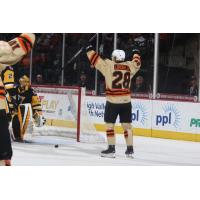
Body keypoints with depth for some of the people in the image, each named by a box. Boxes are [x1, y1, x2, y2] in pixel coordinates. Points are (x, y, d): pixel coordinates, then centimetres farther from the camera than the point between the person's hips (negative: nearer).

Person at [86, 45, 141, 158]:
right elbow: (137, 63, 27)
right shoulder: (129, 66, 6)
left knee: (109, 124, 4)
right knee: (127, 125, 11)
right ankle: (130, 150, 12)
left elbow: (96, 60, 0)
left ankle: (111, 149, 0)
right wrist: (136, 54, 47)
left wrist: (89, 50, 17)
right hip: (126, 101, 4)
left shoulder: (109, 65, -5)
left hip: (113, 101, -4)